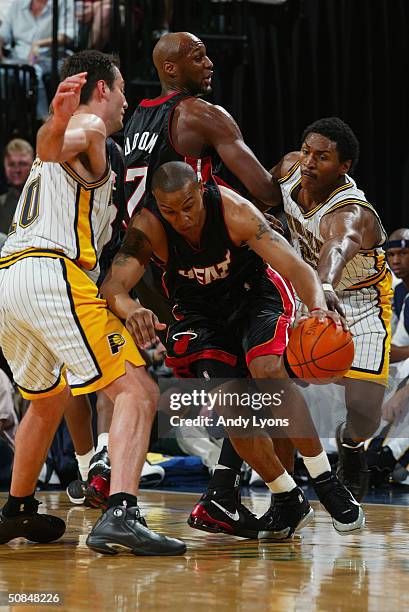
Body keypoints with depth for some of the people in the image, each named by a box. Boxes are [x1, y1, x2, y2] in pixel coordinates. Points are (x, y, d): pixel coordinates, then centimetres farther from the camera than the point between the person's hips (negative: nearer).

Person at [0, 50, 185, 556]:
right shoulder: (88, 126, 4)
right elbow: (49, 149, -20)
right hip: (50, 274, -9)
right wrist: (57, 122, -42)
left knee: (48, 398, 31)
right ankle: (120, 516, -31)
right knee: (136, 393, -14)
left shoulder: (75, 128, 31)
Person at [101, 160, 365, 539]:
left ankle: (325, 484, -19)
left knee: (268, 372, -29)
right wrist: (131, 310, -60)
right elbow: (112, 286, -35)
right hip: (201, 313, 2)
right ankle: (288, 501, 1)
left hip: (255, 293, -2)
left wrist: (318, 308, -58)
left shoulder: (233, 210, -32)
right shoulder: (148, 228, -27)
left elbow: (296, 267, -36)